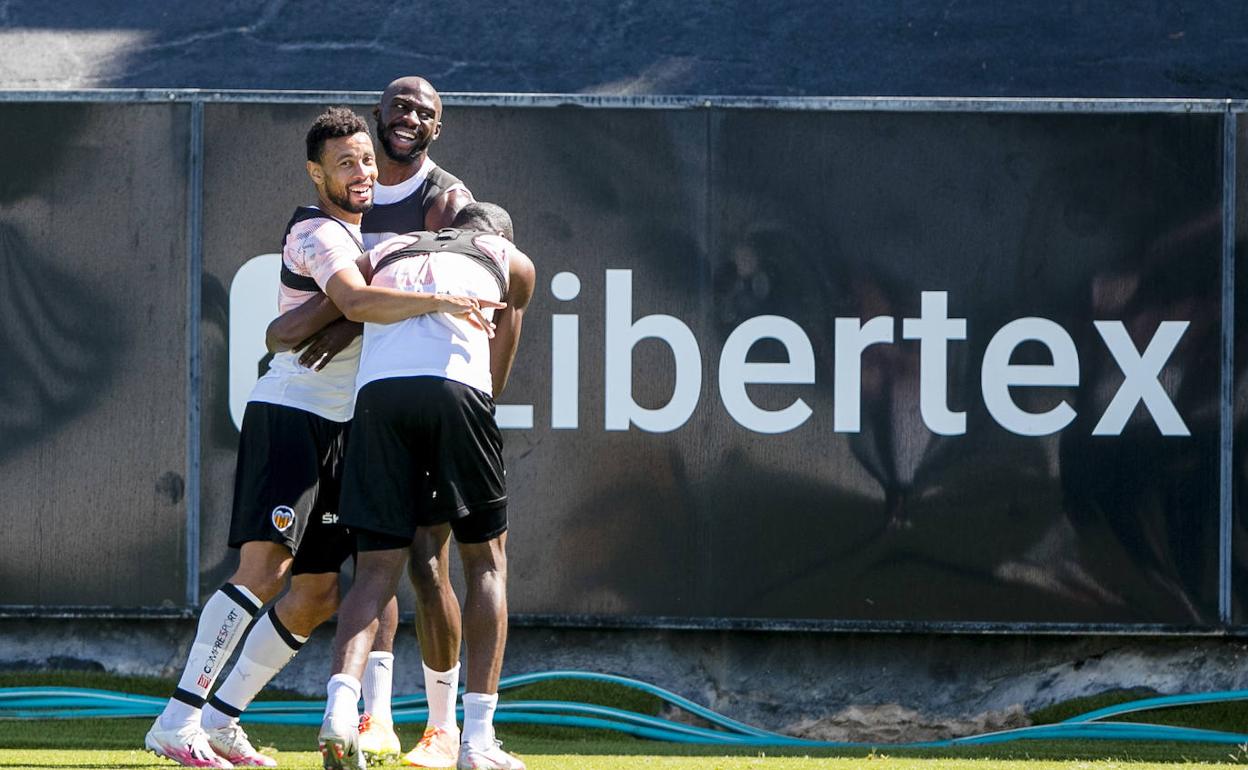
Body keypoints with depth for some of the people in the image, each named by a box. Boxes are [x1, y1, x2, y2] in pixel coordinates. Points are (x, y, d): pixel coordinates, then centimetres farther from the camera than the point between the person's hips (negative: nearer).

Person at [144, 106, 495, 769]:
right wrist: (437, 301, -39)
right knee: (264, 569, -21)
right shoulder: (318, 234, -11)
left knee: (317, 595, 7)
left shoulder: (349, 234, 19)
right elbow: (357, 301, -31)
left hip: (334, 430, 10)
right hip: (289, 414, -10)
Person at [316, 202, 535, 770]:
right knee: (485, 560, 12)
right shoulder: (513, 263, 28)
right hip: (456, 389, -2)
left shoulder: (384, 252, 32)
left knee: (378, 568, 4)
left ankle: (340, 702, -21)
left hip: (377, 390, 2)